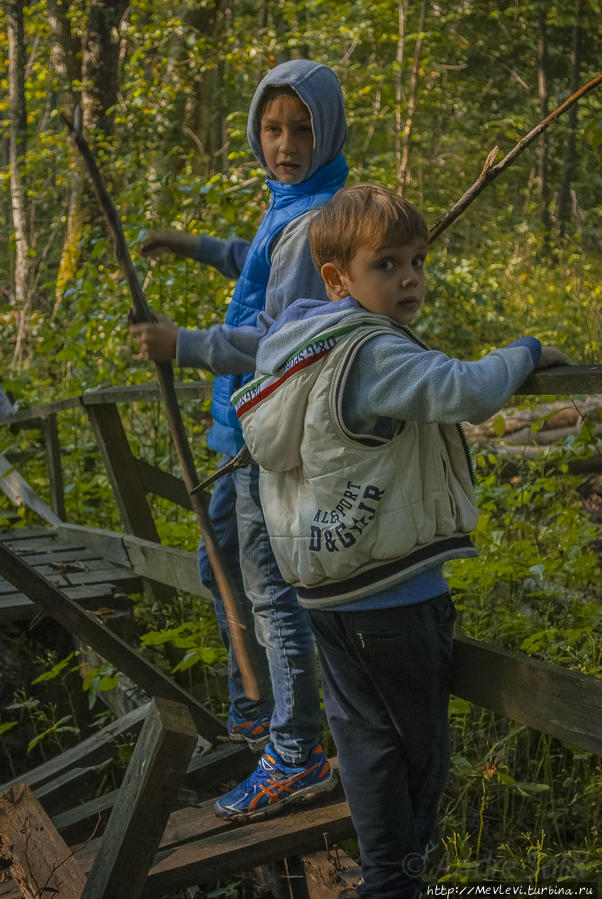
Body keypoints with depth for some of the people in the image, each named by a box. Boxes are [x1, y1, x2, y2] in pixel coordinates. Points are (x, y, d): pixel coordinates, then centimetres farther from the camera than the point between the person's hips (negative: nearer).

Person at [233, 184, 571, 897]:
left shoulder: (298, 345, 7)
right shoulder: (372, 354, -23)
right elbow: (467, 393, -34)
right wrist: (526, 353, -16)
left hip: (327, 589, 9)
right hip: (390, 596, -9)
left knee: (365, 734, 18)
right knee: (418, 744, 10)